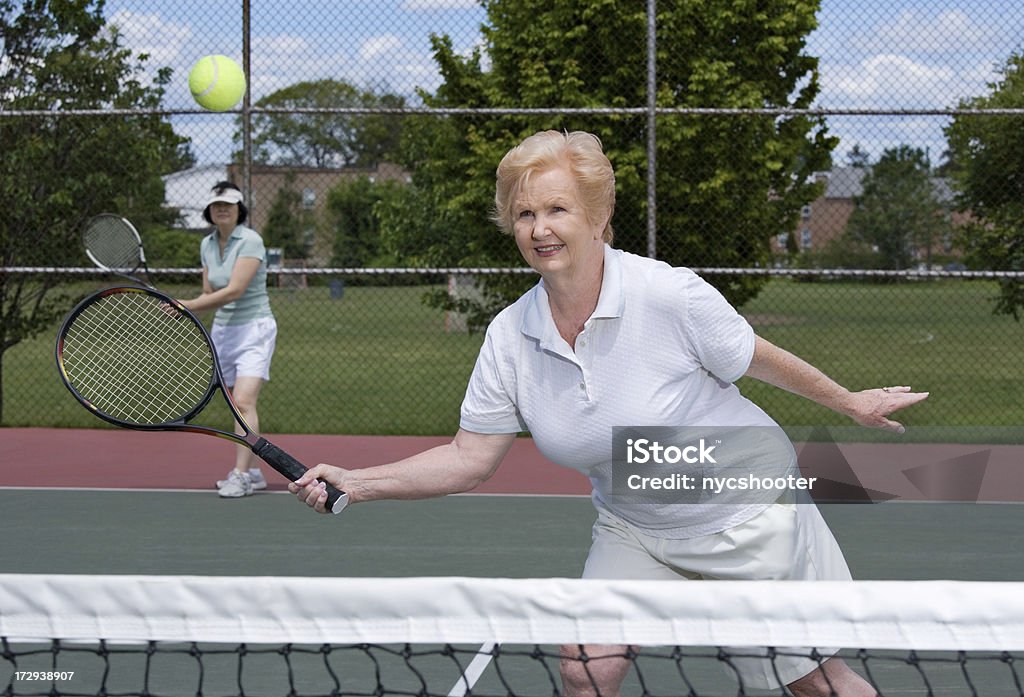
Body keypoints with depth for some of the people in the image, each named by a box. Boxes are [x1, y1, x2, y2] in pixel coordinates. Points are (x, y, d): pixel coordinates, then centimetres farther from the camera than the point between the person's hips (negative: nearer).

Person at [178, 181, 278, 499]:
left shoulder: (250, 241, -15)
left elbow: (233, 291, -23)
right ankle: (252, 472, 17)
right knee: (236, 405, 8)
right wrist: (179, 310, -6)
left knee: (243, 402, -18)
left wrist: (187, 306, -24)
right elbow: (210, 295, 12)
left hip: (253, 329, -7)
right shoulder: (207, 245, 7)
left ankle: (240, 475, -19)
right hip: (222, 330, 7)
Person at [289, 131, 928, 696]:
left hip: (748, 519, -3)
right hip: (634, 534, 4)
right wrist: (355, 483, -19)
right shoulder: (510, 337, -12)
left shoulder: (669, 294, -25)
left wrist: (849, 402, 6)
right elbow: (469, 459, -8)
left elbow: (761, 359, -8)